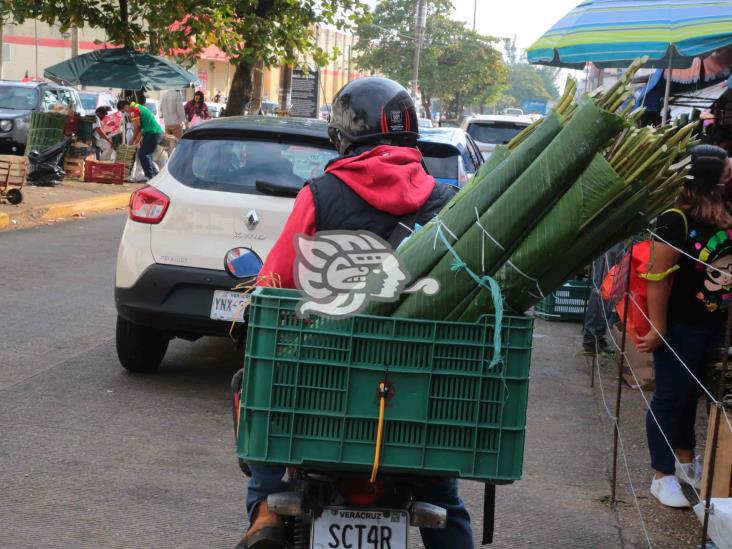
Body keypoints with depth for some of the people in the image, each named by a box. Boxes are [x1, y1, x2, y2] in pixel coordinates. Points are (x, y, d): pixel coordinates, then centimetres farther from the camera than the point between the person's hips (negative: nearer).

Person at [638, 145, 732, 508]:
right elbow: (659, 278, -21)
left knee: (691, 396, 22)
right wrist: (657, 328, -21)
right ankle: (663, 476, 17)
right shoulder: (677, 222, -21)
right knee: (670, 399, 5)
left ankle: (686, 461, 38)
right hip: (680, 328, -7)